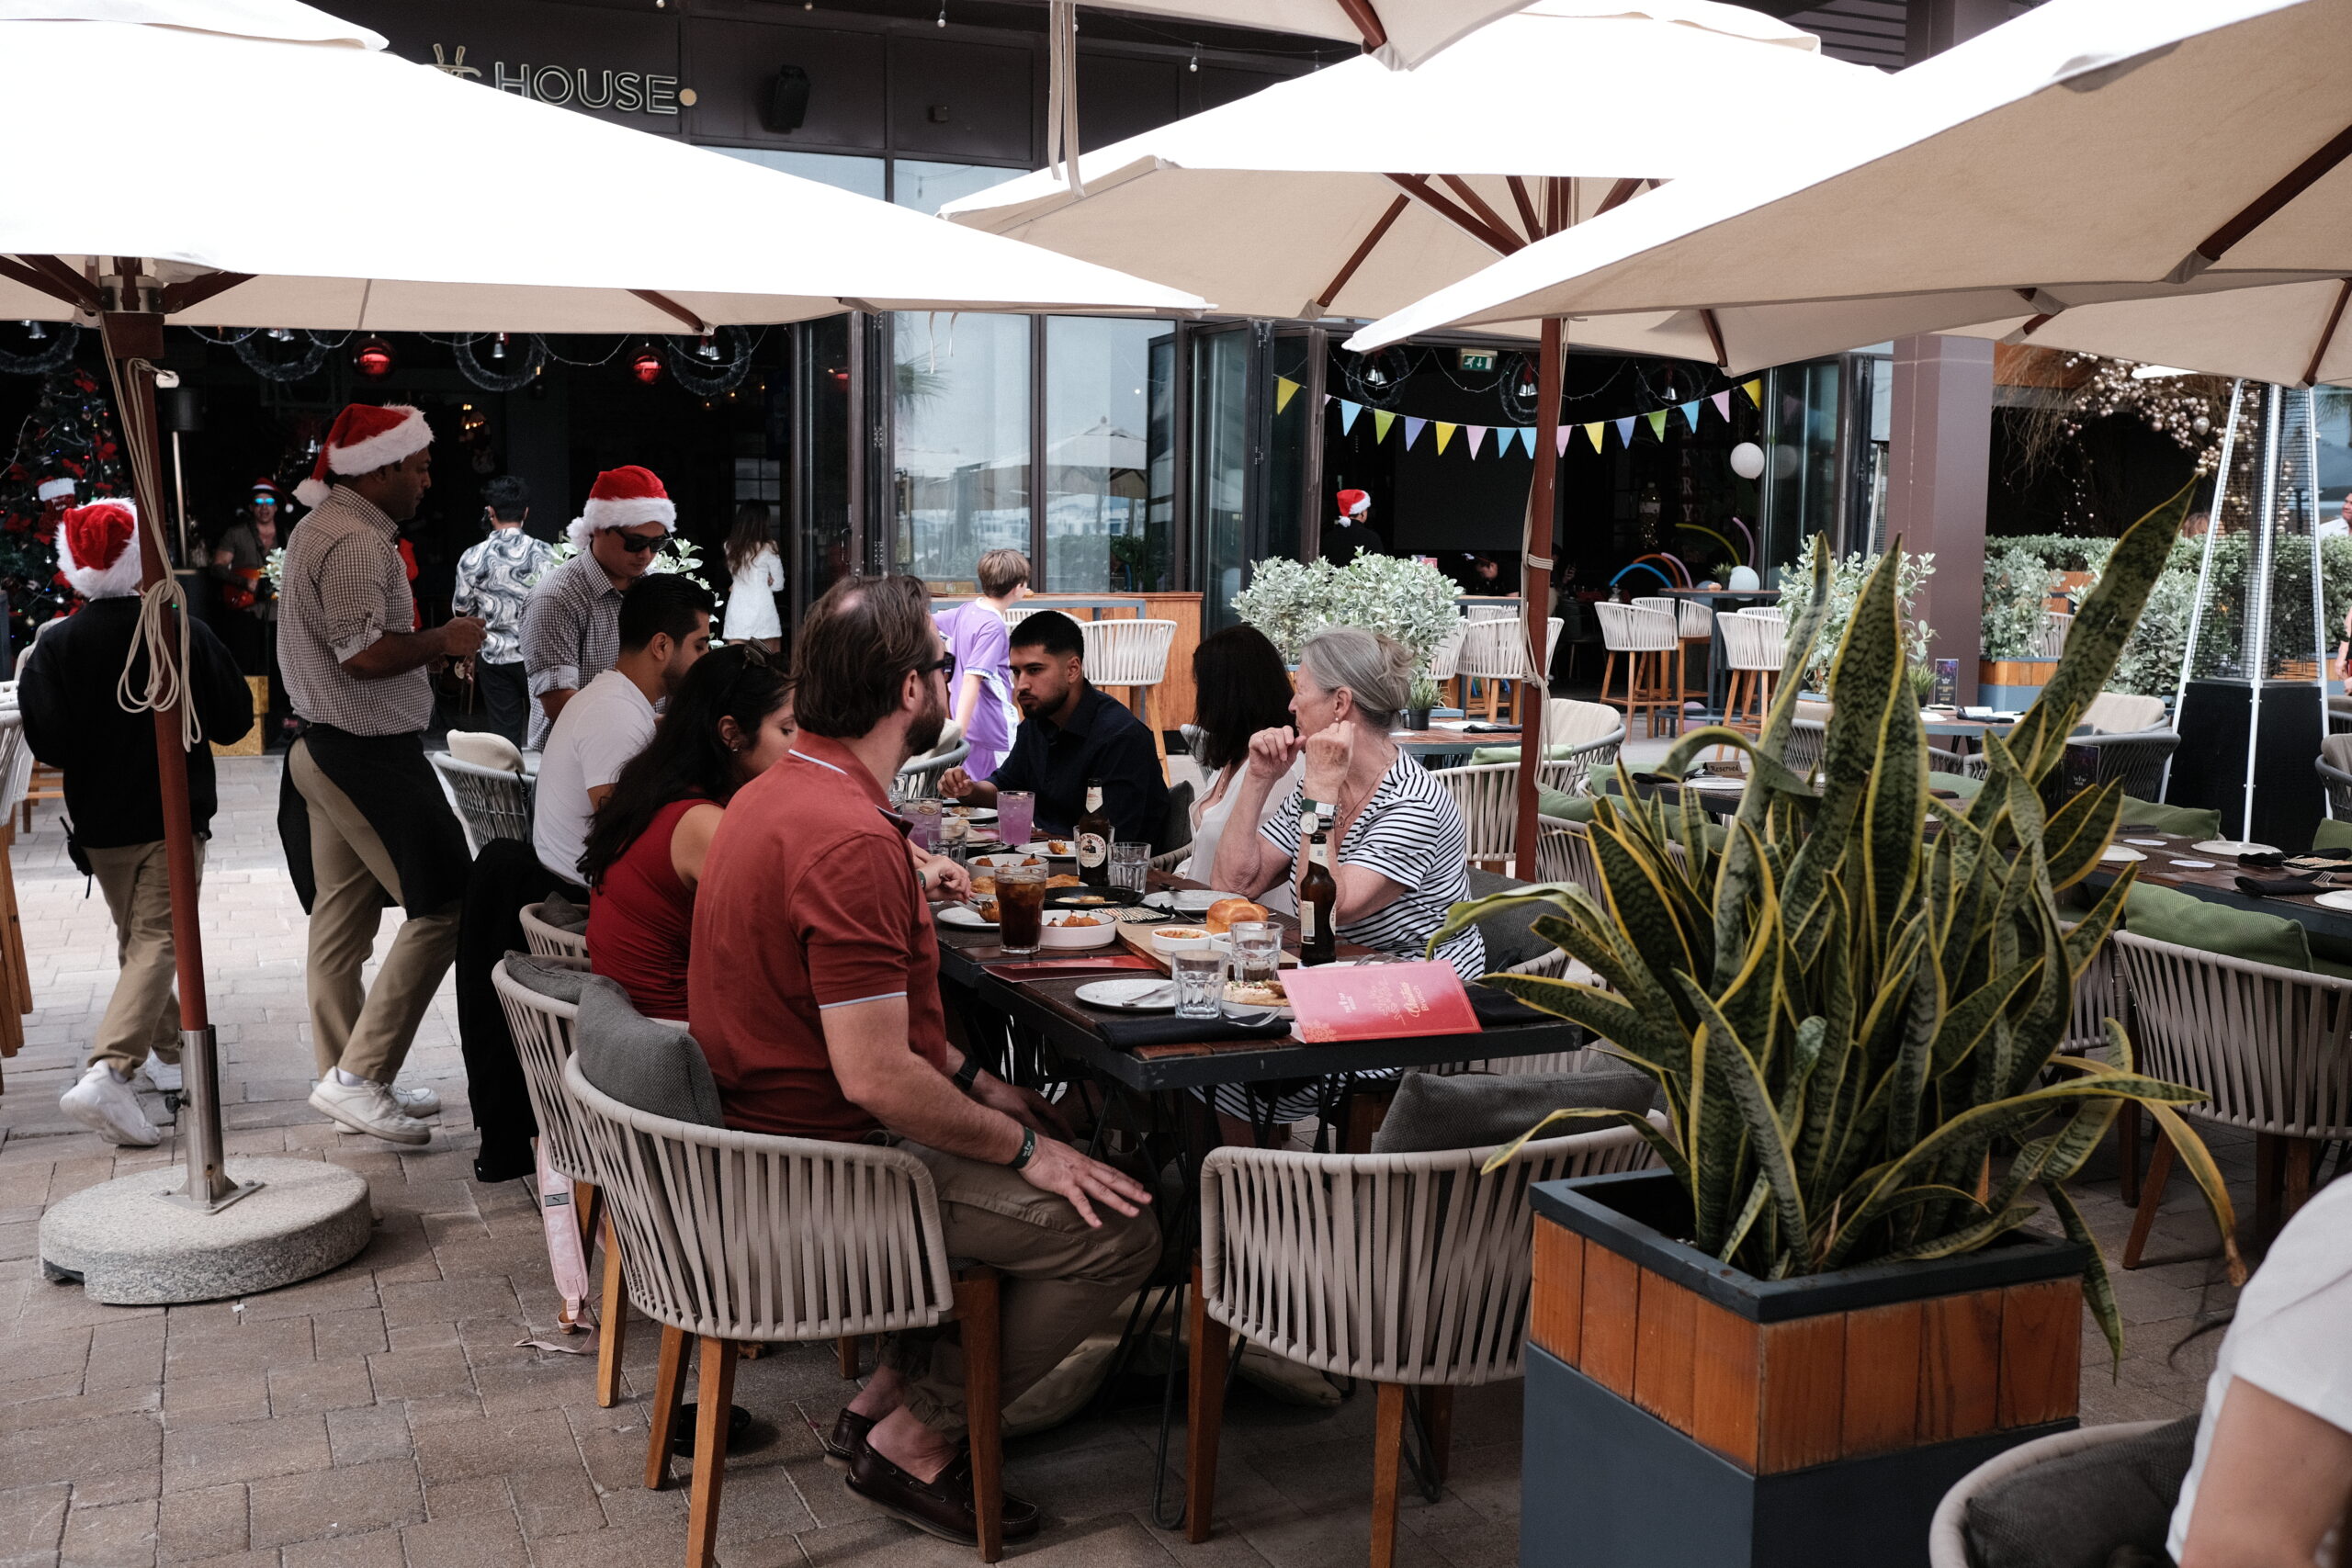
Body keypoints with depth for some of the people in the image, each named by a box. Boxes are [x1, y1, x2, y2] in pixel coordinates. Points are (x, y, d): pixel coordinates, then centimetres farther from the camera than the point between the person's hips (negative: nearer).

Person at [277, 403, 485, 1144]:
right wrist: (443, 641, -12)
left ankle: (346, 1079, 23)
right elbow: (364, 653, -26)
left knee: (342, 919, 14)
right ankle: (358, 1076, -5)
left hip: (325, 750, 11)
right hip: (369, 756, -11)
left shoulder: (322, 527, 17)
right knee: (441, 909, -7)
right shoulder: (356, 542, -18)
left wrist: (430, 651, 13)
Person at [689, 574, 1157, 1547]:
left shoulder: (776, 792, 7)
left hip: (766, 1124, 10)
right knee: (1117, 1229, -10)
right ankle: (915, 1440, 3)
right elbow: (878, 1076, -29)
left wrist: (975, 1083, 13)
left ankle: (888, 1394, 20)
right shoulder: (852, 842, -26)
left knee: (1054, 1136, 22)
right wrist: (1022, 1148, -15)